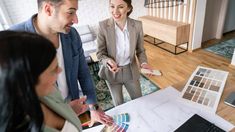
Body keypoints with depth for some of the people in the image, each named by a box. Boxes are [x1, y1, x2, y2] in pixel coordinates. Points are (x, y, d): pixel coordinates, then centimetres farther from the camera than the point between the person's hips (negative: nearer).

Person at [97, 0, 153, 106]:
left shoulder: (137, 25, -13)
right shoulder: (103, 26, -19)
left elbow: (140, 50, -2)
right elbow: (100, 53, -12)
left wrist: (143, 63, -20)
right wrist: (108, 61, -32)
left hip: (131, 71, 2)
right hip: (111, 72, -1)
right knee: (118, 104, 20)